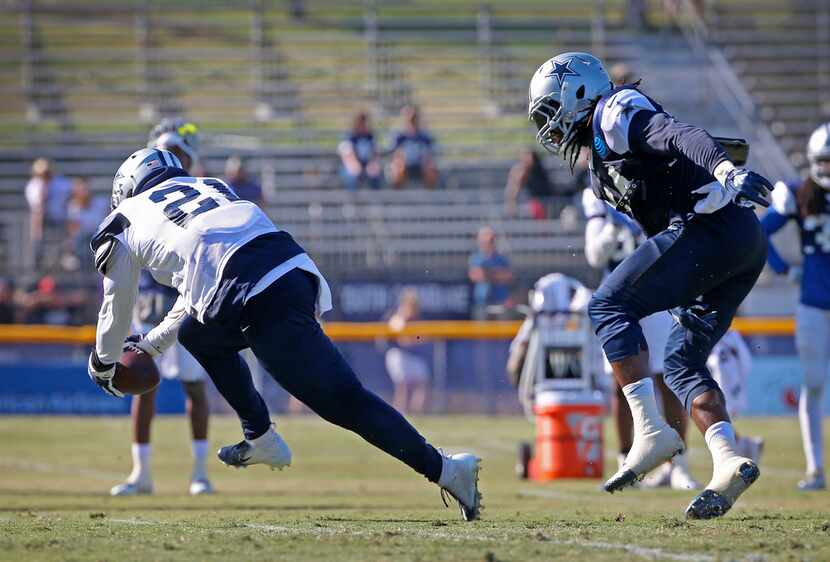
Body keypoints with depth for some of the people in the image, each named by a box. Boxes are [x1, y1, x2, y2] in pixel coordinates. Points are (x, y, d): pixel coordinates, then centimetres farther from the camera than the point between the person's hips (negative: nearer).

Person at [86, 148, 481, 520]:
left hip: (260, 301, -7)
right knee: (196, 333, 27)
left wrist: (103, 367, 50)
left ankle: (443, 469, -8)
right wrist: (151, 344, 54)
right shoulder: (208, 186, 37)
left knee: (343, 401, -2)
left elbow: (116, 313, 31)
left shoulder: (126, 221, 20)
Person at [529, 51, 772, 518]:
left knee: (610, 305, -10)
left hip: (713, 226, -10)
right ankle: (729, 463, -4)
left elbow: (678, 137, -17)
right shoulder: (603, 168, 30)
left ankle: (652, 431, -18)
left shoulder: (617, 114, 2)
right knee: (683, 362, 11)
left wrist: (725, 169, -34)